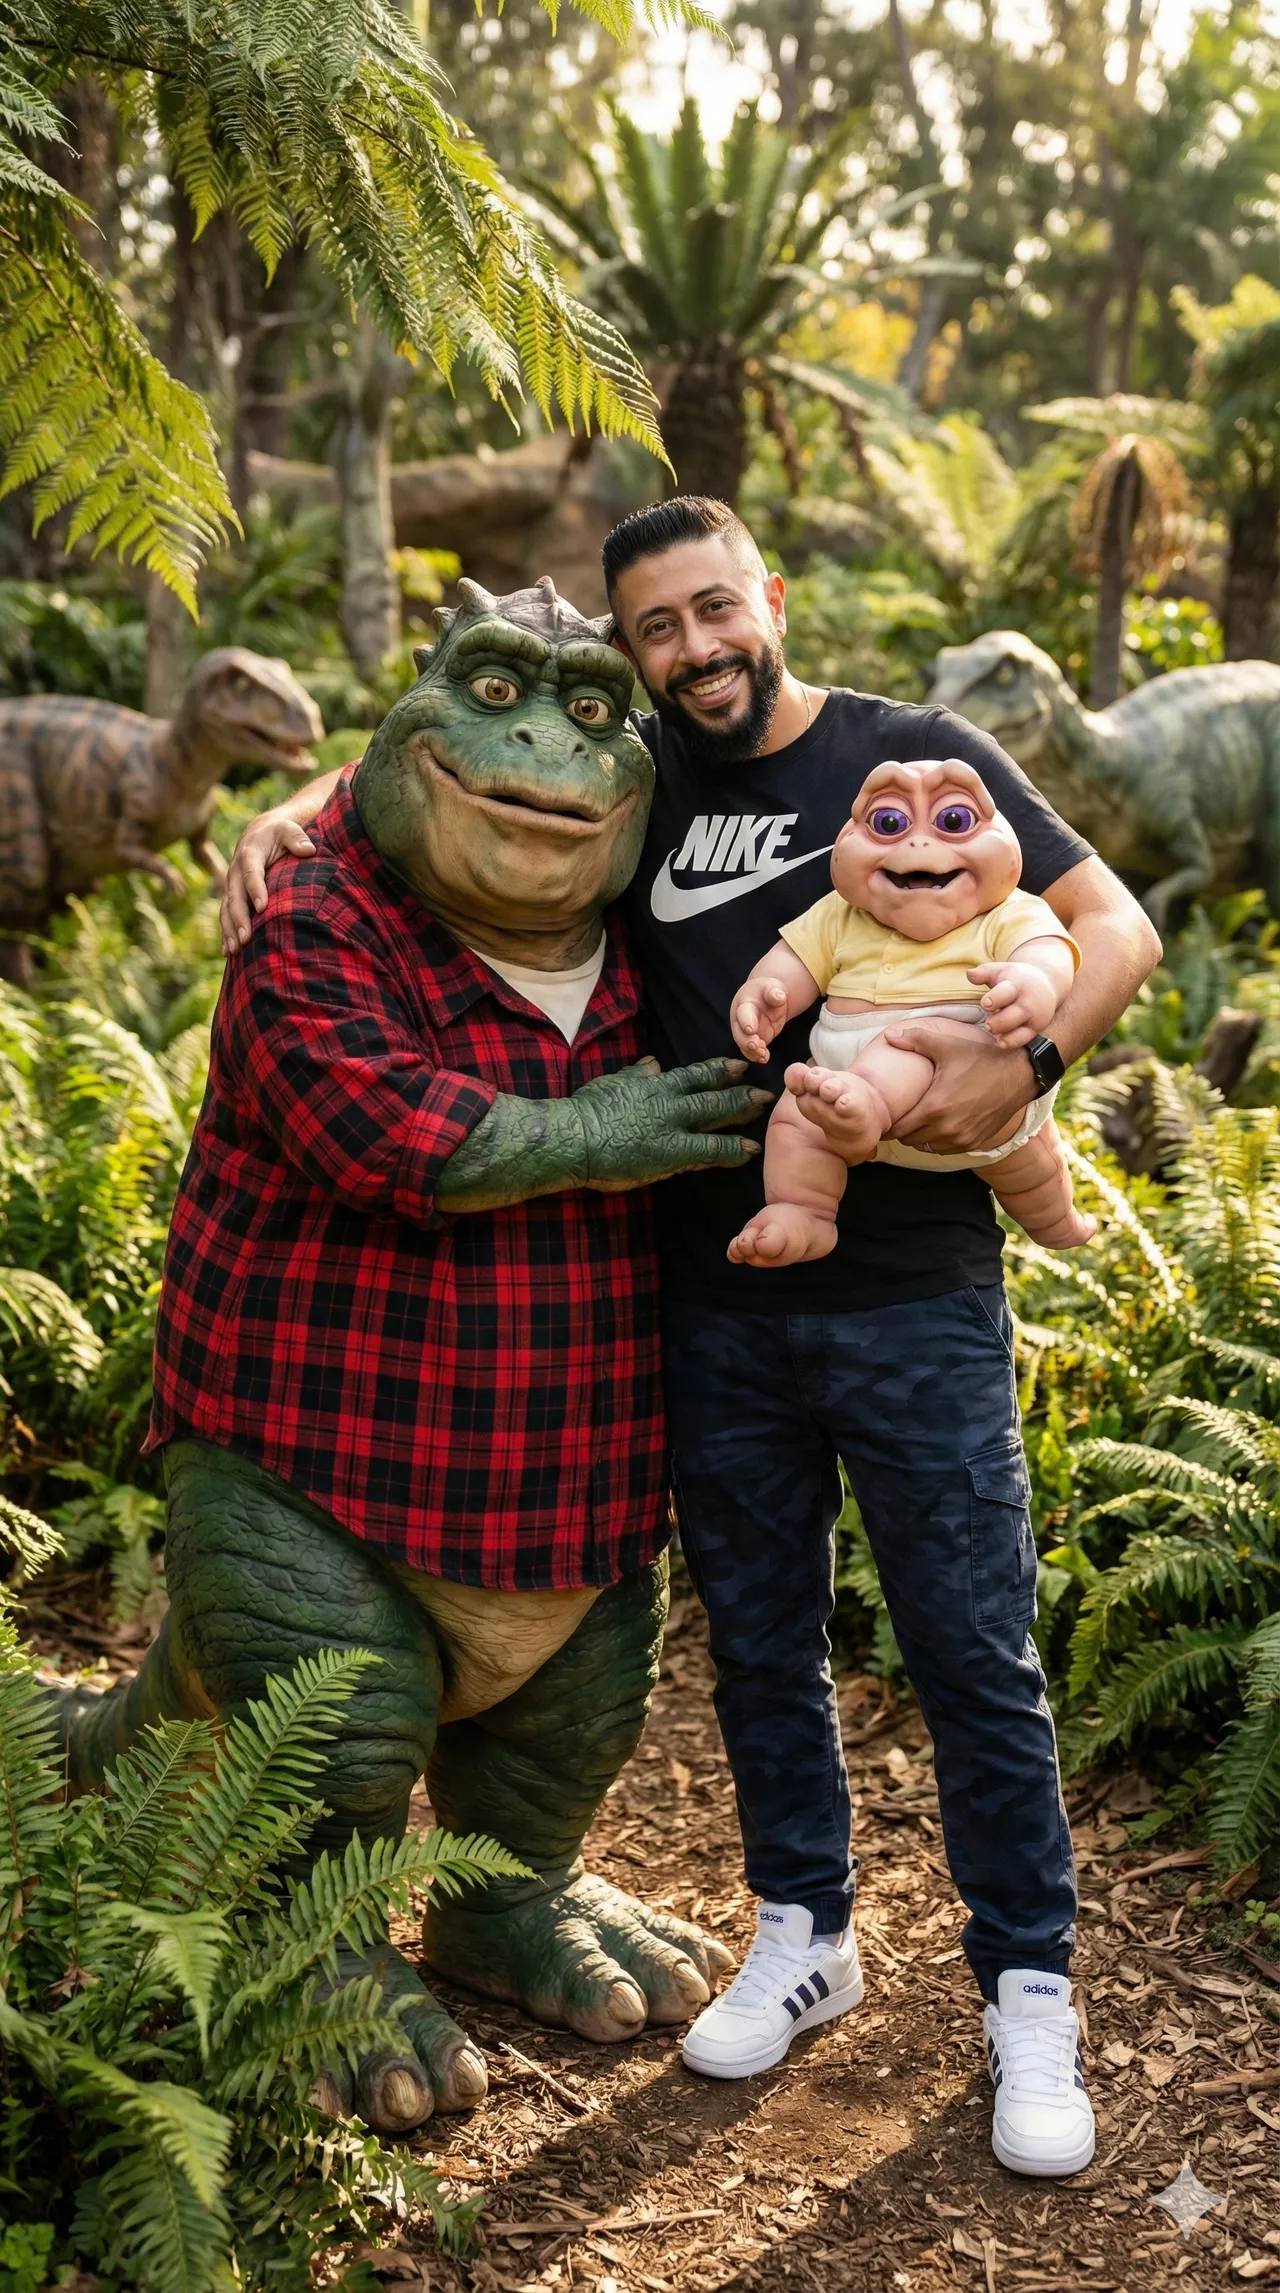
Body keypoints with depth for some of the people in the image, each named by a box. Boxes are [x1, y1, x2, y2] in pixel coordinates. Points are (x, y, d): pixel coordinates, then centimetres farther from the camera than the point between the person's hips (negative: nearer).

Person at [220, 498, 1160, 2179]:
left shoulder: (921, 759, -3)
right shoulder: (634, 778, 6)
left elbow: (1117, 927, -4)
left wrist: (1024, 1060, -23)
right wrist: (297, 809, -3)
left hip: (914, 1297, -3)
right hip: (717, 1303, 4)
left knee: (974, 1654, 3)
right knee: (760, 1643, 15)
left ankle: (1028, 1993, 19)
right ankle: (805, 1935, 34)